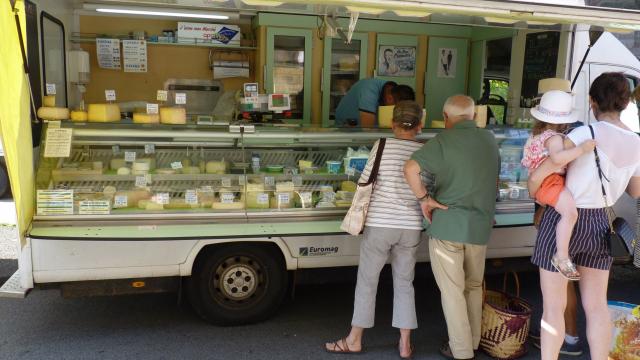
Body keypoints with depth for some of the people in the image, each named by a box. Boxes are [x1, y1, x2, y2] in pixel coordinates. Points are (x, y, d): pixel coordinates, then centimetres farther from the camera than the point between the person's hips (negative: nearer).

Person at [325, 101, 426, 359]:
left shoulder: (382, 146, -7)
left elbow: (365, 183, -2)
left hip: (379, 224, -3)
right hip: (410, 227, 3)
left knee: (367, 281, 9)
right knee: (404, 283, 15)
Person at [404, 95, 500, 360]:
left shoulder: (444, 140, -10)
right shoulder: (490, 140, 6)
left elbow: (410, 169, -21)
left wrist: (424, 199, -10)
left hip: (446, 226, -5)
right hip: (480, 225, 5)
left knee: (452, 290, 7)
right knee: (474, 286, 20)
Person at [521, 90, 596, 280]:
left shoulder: (537, 134, 11)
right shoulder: (554, 138, -19)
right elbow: (557, 158, -40)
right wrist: (581, 149, -38)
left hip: (541, 182, 11)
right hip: (550, 181, -11)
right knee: (570, 212, -29)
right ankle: (561, 257, -30)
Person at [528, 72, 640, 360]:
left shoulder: (584, 134, -18)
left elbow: (537, 177, -21)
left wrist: (534, 195, 0)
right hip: (600, 223, 6)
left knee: (553, 306, 5)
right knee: (597, 305, 16)